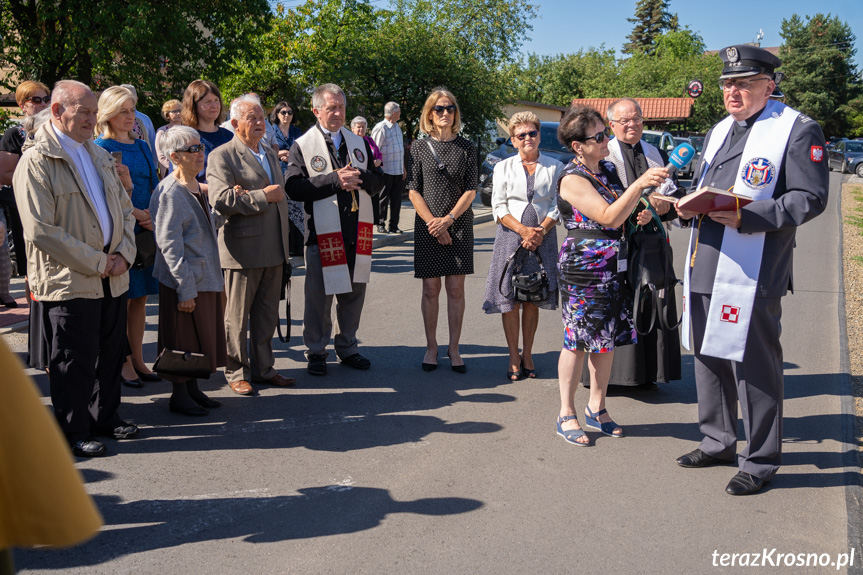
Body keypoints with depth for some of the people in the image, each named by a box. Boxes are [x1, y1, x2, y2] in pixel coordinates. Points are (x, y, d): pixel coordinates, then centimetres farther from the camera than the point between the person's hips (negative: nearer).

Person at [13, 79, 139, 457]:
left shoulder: (99, 156, 14)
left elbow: (124, 209, 18)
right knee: (73, 361, 3)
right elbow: (40, 231, -18)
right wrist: (97, 263, -16)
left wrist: (123, 253, -1)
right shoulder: (36, 162, -10)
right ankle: (74, 433, 16)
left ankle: (105, 417, 32)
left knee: (111, 352, 16)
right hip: (68, 281, -7)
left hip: (111, 278, 7)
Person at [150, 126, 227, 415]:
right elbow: (169, 244, -19)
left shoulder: (197, 188, 12)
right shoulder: (170, 192, -15)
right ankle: (179, 395, 13)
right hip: (184, 282, -9)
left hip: (206, 277, 9)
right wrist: (185, 288, -21)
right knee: (183, 339, 1)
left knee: (201, 338, 15)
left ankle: (193, 389, 27)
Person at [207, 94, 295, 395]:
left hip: (273, 249, 7)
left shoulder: (270, 153, 17)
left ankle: (263, 368, 24)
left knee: (267, 314, 13)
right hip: (243, 249, -7)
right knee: (237, 316, 4)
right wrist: (262, 196, -17)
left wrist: (248, 197, -1)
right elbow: (220, 201, -19)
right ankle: (237, 372, 16)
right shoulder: (222, 156, -8)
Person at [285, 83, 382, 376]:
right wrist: (334, 180, -18)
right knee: (319, 294, 1)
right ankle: (316, 351, 17)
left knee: (354, 291, 11)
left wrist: (359, 177, -9)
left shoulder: (359, 142, 16)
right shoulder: (302, 146, 0)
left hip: (357, 229, 4)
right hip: (322, 232, -4)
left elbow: (376, 181, 13)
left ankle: (347, 347, 27)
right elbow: (294, 187, -13)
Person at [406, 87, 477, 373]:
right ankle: (431, 347, 14)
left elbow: (470, 190, 1)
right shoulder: (419, 147, 3)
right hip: (427, 225, 0)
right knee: (430, 289, 3)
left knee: (456, 288, 1)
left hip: (459, 224, 0)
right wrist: (433, 223, -9)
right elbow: (414, 191, 0)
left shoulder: (466, 148, 5)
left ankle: (454, 348, 10)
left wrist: (448, 219, -11)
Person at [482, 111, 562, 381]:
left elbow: (558, 206, 3)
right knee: (510, 299, -2)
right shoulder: (504, 168, 7)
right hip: (511, 235, 0)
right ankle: (514, 358, 8)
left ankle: (527, 355, 16)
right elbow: (499, 207, 1)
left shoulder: (554, 167, 7)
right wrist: (523, 230, -13)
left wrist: (540, 232, -11)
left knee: (532, 299, 5)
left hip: (543, 236, 0)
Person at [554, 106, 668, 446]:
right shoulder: (572, 179, -14)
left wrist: (639, 216, 4)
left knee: (608, 338, 11)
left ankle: (596, 408, 24)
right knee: (577, 340, -1)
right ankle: (566, 414, 11)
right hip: (582, 268, -8)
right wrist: (640, 184, -33)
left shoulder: (609, 169, 11)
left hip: (613, 266, 8)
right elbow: (608, 217, -25)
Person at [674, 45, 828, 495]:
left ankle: (760, 461, 13)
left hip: (751, 275, -8)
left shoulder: (797, 130, -5)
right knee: (709, 358, 16)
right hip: (704, 268, 8)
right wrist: (688, 206, 3)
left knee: (754, 366, -1)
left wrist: (747, 218, -23)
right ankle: (718, 443, 32)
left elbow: (810, 198, -12)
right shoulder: (718, 132, 19)